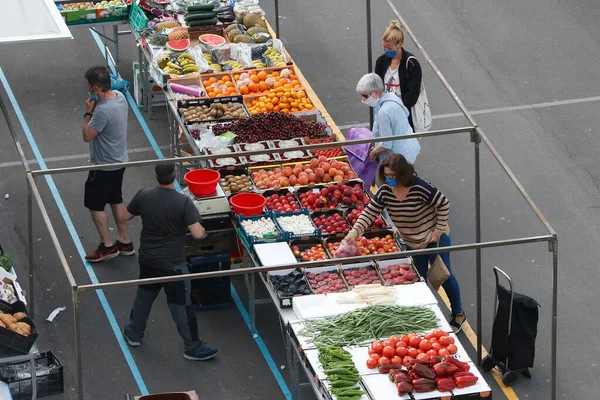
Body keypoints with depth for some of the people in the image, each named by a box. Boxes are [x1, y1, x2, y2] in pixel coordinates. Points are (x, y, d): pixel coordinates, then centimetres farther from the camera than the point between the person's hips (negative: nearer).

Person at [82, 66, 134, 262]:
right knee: (116, 200, 22)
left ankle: (107, 246, 17)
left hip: (104, 166, -9)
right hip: (119, 161, 9)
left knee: (95, 205, 7)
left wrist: (88, 112, -14)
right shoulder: (120, 97, -3)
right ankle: (125, 242, 31)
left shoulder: (103, 110, -33)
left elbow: (87, 135, -23)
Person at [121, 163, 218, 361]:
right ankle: (192, 348, 16)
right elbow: (197, 233, -25)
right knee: (181, 305, 6)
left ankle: (134, 333, 42)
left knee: (144, 295, 26)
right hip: (173, 263, -5)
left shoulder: (143, 196, -10)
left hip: (147, 260, 5)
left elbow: (125, 216, 6)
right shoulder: (183, 202, -23)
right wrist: (202, 230, -2)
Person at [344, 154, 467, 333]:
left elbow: (443, 205, -19)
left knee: (444, 275, 6)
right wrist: (354, 232, -27)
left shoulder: (420, 188, -29)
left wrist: (438, 231, -16)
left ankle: (458, 314, 24)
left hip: (434, 238, -5)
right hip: (412, 243, 5)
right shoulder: (385, 191, -13)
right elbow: (369, 213, -12)